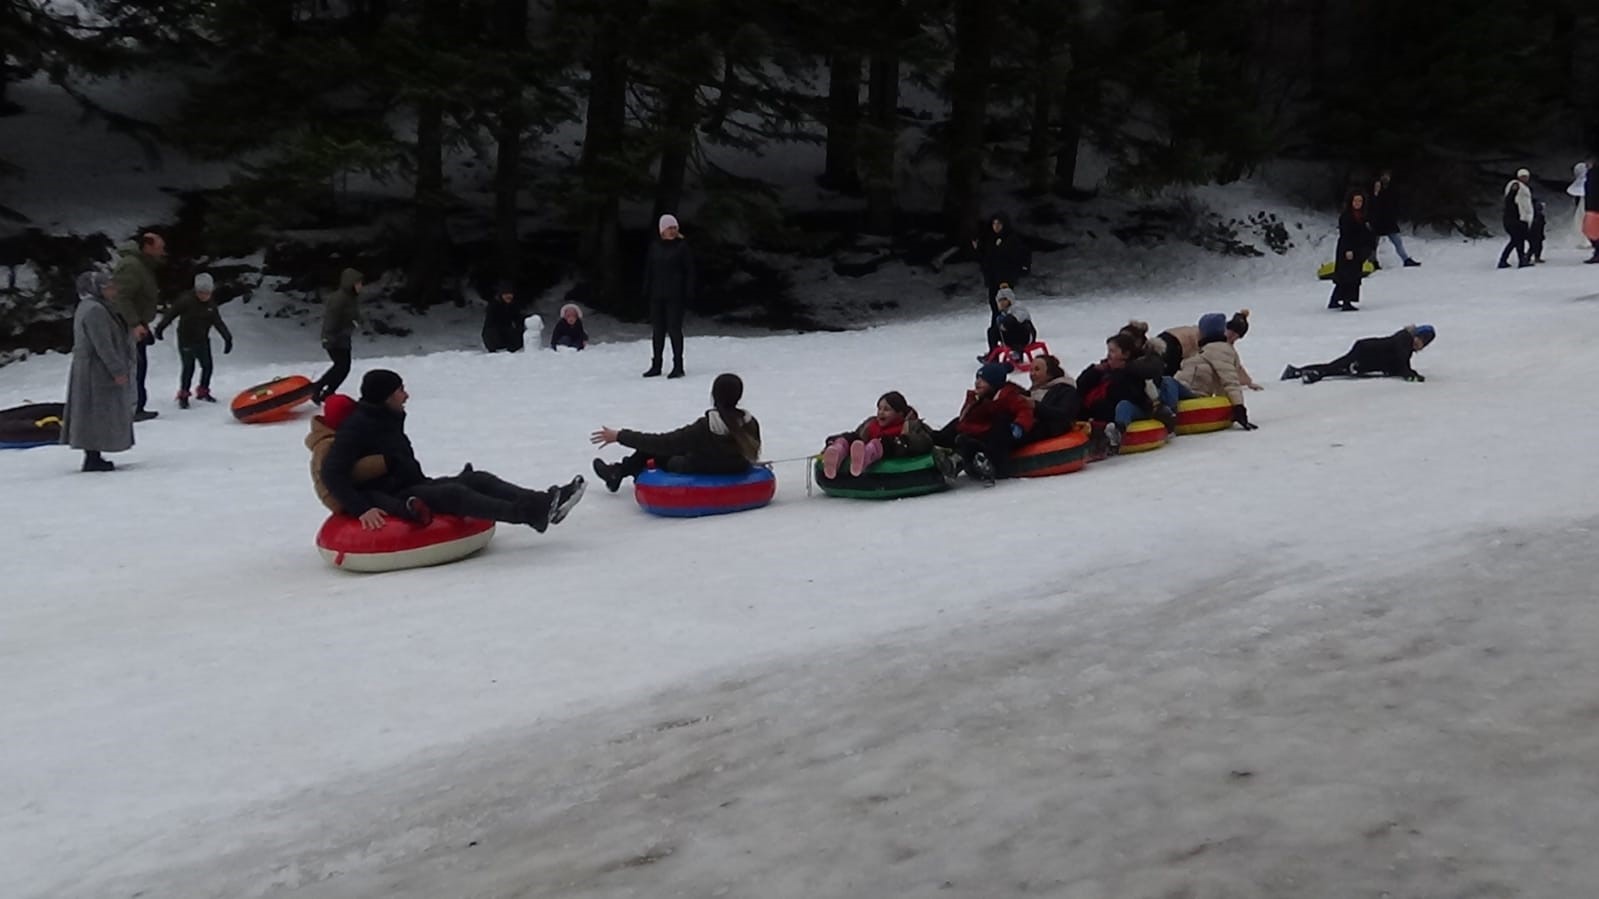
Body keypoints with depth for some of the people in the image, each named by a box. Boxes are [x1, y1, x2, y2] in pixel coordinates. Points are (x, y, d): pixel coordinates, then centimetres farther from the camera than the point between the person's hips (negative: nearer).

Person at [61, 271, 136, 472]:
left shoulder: (94, 307, 15)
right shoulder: (94, 310, -18)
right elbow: (103, 345, -23)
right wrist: (118, 370, -22)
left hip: (94, 371, 11)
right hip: (97, 371, -11)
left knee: (95, 415, 13)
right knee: (98, 413, -7)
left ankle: (93, 456, 18)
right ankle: (93, 457, -5)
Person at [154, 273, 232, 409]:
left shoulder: (211, 306, 1)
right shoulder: (186, 300, -16)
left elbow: (219, 323, 4)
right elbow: (171, 314, -13)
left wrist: (227, 338, 0)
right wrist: (160, 328, -13)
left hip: (202, 340, 6)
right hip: (186, 340, -6)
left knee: (207, 366, 8)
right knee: (188, 368, -8)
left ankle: (203, 392, 26)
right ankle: (183, 395, 4)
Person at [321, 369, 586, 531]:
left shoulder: (388, 420, 15)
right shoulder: (357, 427, -14)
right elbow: (332, 474, -23)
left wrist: (425, 485, 15)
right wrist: (362, 508, -32)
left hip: (413, 486, 9)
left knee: (477, 479, -9)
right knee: (453, 494, -30)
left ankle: (544, 503, -27)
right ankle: (532, 512, -44)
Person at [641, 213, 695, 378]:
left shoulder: (682, 246, -3)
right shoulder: (655, 247, 9)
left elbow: (690, 271, -4)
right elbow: (648, 271, 13)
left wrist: (689, 293, -10)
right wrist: (646, 292, 7)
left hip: (675, 296, -4)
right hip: (657, 295, 5)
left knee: (674, 328, -6)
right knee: (658, 330, 9)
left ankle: (678, 366, 0)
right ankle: (656, 365, 17)